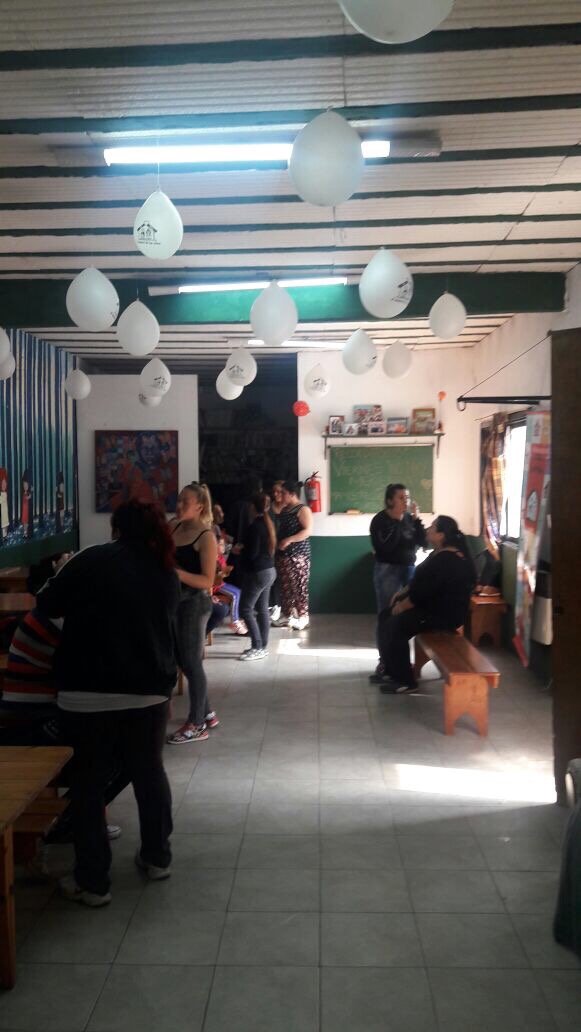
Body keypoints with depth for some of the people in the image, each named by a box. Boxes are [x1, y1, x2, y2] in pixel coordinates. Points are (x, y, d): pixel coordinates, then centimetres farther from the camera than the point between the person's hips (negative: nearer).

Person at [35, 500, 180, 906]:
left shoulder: (91, 561, -4)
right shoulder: (167, 574, 7)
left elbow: (47, 606, 3)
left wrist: (60, 578, 23)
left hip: (87, 693, -3)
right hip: (149, 691, 3)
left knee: (89, 784, 9)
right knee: (150, 773, 20)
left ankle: (92, 882, 15)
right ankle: (157, 857, 34)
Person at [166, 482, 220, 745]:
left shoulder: (206, 537, -14)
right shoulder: (173, 527, 6)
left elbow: (207, 581, -20)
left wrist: (175, 572, -29)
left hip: (195, 603, -8)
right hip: (176, 601, 8)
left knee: (191, 663, 1)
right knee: (184, 661, 15)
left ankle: (196, 725, 13)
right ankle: (207, 714, 31)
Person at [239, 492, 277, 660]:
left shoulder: (255, 526, -19)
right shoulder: (268, 524, 9)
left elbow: (252, 553, -22)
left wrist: (240, 549, -3)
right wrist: (244, 548, 13)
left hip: (257, 572, -9)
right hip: (269, 570, 9)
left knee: (245, 609, -3)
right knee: (262, 609, 12)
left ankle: (257, 648, -4)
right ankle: (263, 646, 15)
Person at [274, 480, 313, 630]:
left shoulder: (303, 509, -10)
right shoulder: (284, 510, 15)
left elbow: (307, 531, -19)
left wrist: (289, 540, -24)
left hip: (298, 554, -8)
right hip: (283, 554, 8)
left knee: (299, 585, -6)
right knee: (285, 585, 10)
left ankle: (302, 617, -1)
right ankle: (287, 615, 18)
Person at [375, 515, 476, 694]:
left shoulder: (445, 562, -25)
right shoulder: (440, 554, 10)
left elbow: (421, 592, -24)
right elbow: (420, 582, 19)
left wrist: (401, 607, -12)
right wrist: (402, 594, 8)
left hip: (445, 614, -11)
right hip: (434, 606, 11)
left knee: (395, 626, -19)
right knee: (385, 616, 8)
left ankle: (405, 681, -7)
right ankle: (391, 671, 15)